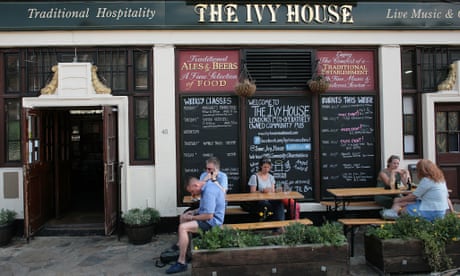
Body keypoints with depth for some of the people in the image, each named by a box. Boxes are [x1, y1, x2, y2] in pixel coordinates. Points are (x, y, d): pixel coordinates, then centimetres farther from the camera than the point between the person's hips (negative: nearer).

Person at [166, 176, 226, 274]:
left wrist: (192, 217, -15)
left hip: (212, 221, -11)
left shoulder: (209, 191, -25)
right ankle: (179, 246, 29)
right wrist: (194, 211, 9)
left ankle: (181, 263, -19)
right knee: (182, 217, 23)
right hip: (209, 215, 11)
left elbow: (209, 215, -28)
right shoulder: (208, 185, 8)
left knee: (183, 227, -25)